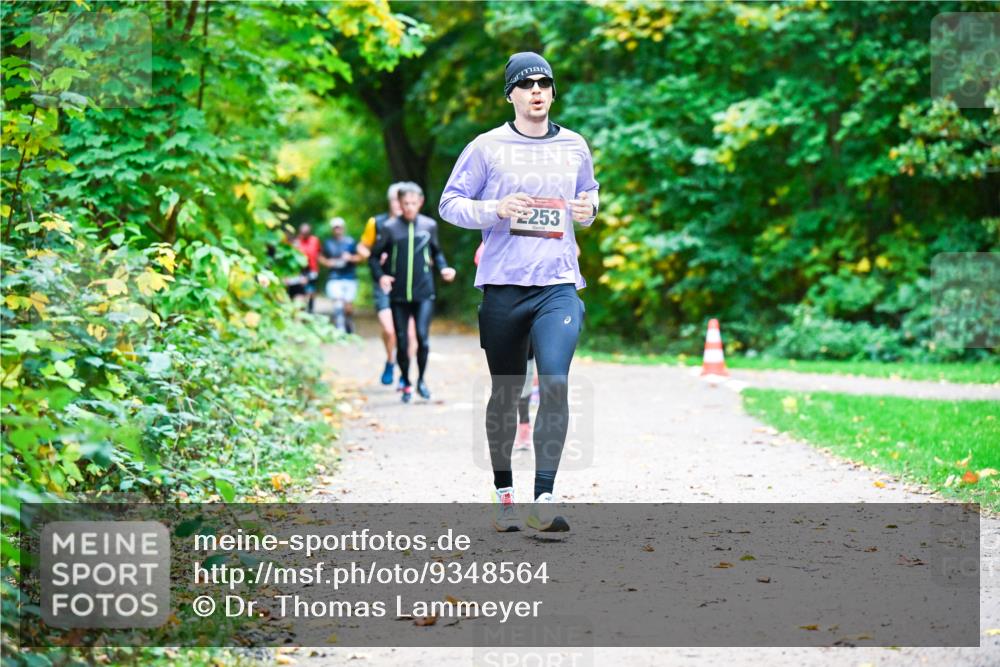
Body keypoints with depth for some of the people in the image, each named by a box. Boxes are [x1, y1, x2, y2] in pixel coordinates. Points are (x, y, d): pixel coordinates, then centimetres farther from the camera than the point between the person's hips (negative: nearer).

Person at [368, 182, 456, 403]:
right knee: (402, 342, 4)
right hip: (398, 295, 0)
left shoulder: (429, 225, 4)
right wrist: (380, 276, -11)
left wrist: (443, 268, 1)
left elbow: (436, 252, 19)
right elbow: (374, 257, 6)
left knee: (423, 337, -13)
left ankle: (421, 380, 7)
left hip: (424, 294, 0)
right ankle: (406, 385, 21)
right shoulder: (390, 228, -1)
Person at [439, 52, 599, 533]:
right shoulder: (487, 147, 1)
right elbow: (449, 203, 3)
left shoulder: (575, 147, 10)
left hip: (558, 285, 1)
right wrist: (496, 210, -14)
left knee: (555, 383, -15)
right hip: (502, 284, -1)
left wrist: (588, 211, 2)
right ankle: (503, 492, 23)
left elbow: (588, 195, 26)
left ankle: (544, 499, -16)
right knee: (505, 393, 8)